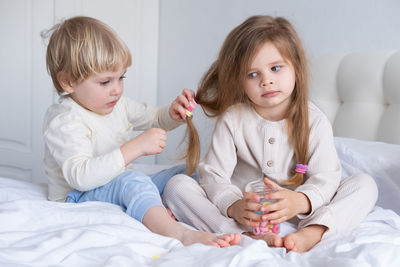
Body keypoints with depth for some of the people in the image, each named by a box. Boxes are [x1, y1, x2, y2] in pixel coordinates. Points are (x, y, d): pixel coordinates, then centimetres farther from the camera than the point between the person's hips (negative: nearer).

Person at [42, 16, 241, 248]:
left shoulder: (117, 104, 6)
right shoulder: (63, 121, -20)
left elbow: (155, 119, 22)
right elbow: (80, 177, -35)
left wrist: (173, 114, -4)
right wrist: (135, 148, -38)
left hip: (122, 192, 9)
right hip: (80, 200, -9)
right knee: (132, 180, -39)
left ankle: (164, 214, -19)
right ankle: (181, 235, -54)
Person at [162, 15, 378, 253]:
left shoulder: (315, 121, -3)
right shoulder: (232, 120, -3)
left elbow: (326, 178, -12)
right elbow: (214, 175, -10)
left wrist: (299, 202, -35)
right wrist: (233, 207, -32)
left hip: (299, 216, 1)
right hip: (241, 215, 0)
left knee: (365, 184, -14)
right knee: (177, 185, -18)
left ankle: (309, 235, -39)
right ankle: (248, 237, -38)